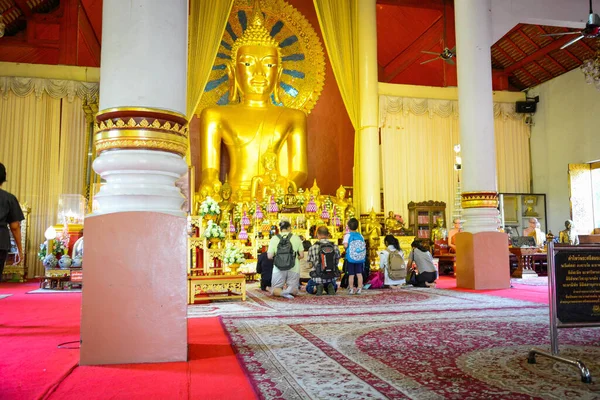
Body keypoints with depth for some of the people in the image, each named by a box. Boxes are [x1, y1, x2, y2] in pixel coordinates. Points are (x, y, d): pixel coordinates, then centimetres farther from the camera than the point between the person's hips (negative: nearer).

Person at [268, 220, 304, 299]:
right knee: (294, 291, 16)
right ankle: (288, 290, -21)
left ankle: (281, 292, -21)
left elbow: (269, 256, -6)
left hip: (278, 269, 0)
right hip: (293, 269, 0)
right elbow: (302, 255, 0)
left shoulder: (274, 238, 0)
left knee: (275, 290, 15)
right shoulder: (296, 238, 1)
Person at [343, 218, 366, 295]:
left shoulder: (347, 235, -6)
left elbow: (345, 245, -17)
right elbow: (364, 245, 2)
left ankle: (351, 289, 8)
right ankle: (359, 288, 7)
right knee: (359, 273, 7)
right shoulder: (360, 235, 5)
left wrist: (344, 247, 4)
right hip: (360, 258, 3)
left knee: (351, 274, 4)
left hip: (350, 258, -3)